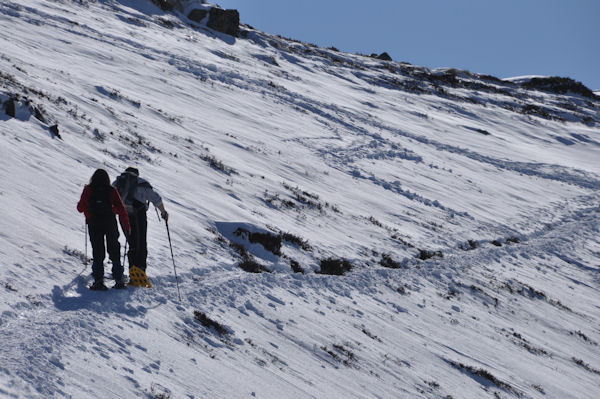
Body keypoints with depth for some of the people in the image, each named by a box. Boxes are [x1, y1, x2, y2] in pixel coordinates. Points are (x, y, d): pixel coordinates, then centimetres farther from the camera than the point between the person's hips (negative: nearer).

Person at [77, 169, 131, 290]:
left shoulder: (88, 190, 4)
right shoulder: (112, 191, 3)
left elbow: (80, 208, 10)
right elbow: (121, 209, -1)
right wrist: (127, 226, 4)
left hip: (93, 224, 0)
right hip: (110, 224, 0)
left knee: (97, 252, 4)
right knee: (114, 250, 10)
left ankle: (98, 280, -7)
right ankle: (119, 280, 7)